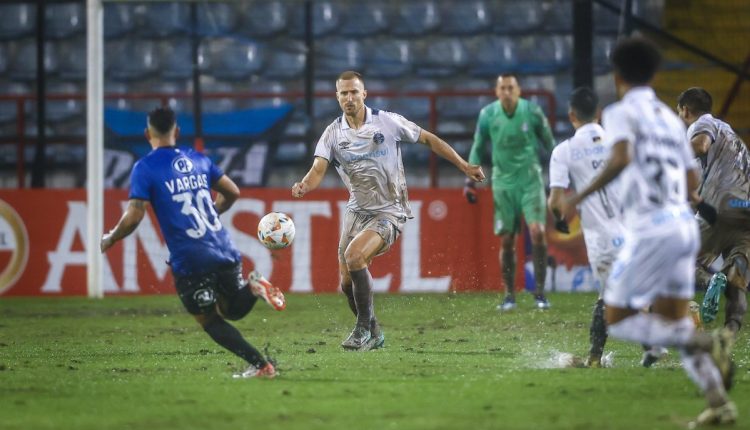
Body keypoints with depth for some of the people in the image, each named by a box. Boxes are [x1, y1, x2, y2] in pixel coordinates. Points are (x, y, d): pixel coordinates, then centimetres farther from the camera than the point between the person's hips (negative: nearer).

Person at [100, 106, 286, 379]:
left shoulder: (145, 168, -5)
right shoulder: (199, 160, 12)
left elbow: (134, 216, -11)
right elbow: (232, 193, 18)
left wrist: (110, 239, 6)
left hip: (190, 260, -5)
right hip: (224, 250, 5)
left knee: (209, 320, 12)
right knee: (233, 310, 23)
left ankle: (260, 365, -3)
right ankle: (254, 287, -10)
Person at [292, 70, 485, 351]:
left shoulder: (387, 122, -8)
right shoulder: (333, 133, -1)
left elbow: (428, 139, 2)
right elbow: (318, 170, -12)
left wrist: (464, 166, 1)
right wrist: (304, 186, -36)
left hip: (390, 210, -5)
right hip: (357, 210, 5)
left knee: (354, 254, -28)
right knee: (347, 283, 1)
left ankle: (364, 327, -15)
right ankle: (373, 335, 24)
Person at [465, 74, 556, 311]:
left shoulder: (532, 112, -6)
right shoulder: (487, 115, -2)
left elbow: (549, 144, 6)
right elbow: (478, 148, 10)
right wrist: (470, 180, 6)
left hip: (530, 180, -1)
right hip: (503, 182, 1)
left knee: (537, 232, -15)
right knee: (507, 241, 2)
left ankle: (539, 292, -6)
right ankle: (509, 295, 12)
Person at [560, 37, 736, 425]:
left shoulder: (621, 113, -1)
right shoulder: (671, 119, 20)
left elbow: (621, 158, -21)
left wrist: (581, 195, -15)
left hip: (650, 229, -7)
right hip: (685, 224, 7)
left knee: (618, 321, 2)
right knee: (674, 323, 14)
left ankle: (707, 343, -17)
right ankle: (719, 403, -1)